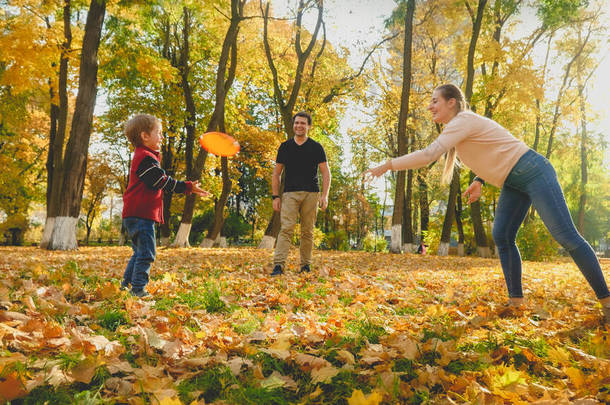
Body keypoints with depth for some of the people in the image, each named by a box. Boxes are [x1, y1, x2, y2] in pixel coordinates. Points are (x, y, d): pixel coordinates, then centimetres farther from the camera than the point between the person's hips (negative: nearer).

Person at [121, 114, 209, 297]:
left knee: (140, 252, 19)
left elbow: (159, 183, 28)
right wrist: (188, 187, -11)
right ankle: (138, 289, -6)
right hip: (141, 215, -11)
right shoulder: (146, 158, -13)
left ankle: (126, 285, 26)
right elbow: (164, 182, -15)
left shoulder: (143, 157, 22)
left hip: (135, 215, 11)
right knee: (146, 253, -9)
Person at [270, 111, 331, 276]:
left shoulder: (316, 148, 8)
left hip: (311, 194, 0)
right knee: (286, 228, -12)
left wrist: (325, 195, -6)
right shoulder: (285, 147, 12)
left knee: (307, 231, 3)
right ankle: (278, 265, -16)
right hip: (290, 193, 0)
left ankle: (306, 264, 13)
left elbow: (326, 173, 6)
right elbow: (276, 173, 14)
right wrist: (275, 196, 5)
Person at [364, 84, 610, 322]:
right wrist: (479, 181, 12)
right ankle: (516, 301, 4)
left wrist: (387, 165, -22)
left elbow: (428, 155, -29)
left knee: (566, 236, -8)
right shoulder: (459, 126, 13)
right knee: (502, 236, 1)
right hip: (513, 184, 10)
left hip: (533, 173, -10)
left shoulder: (463, 121, -17)